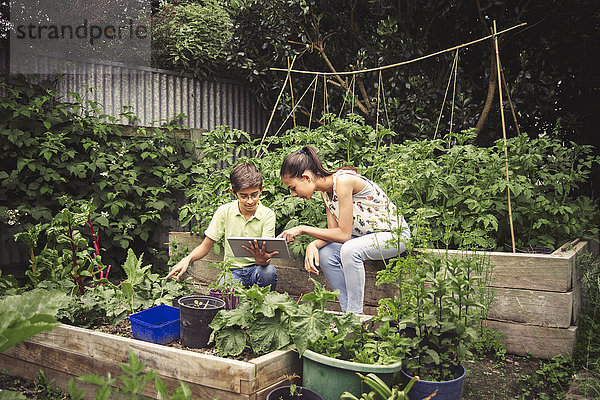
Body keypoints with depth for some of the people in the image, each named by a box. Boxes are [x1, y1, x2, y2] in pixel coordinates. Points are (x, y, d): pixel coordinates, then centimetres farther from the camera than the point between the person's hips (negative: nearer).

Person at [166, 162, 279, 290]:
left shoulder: (267, 215, -5)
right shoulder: (224, 211, -1)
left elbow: (266, 253, -14)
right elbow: (205, 246, 4)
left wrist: (262, 260, -40)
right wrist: (188, 259, -17)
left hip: (256, 268, 0)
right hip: (233, 270, 0)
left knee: (269, 271, -36)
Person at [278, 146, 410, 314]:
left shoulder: (343, 181, -27)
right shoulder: (325, 190, -1)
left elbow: (344, 234, -26)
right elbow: (333, 232, -1)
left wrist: (302, 229, -21)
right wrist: (313, 245, -22)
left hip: (395, 234, -8)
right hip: (366, 235, 8)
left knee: (350, 250, -33)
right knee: (325, 254, -12)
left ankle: (355, 314, -18)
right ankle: (347, 311, -2)